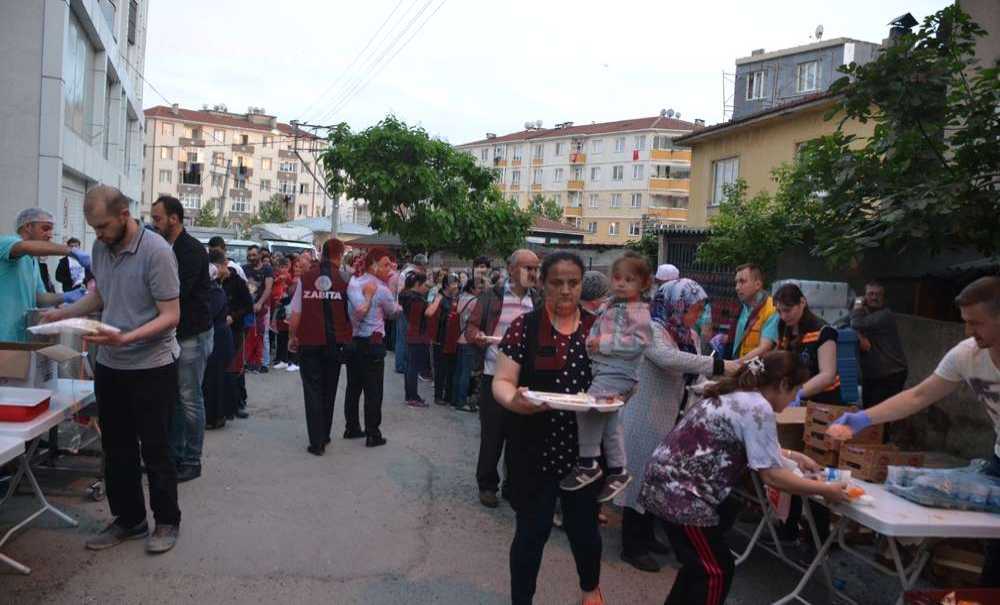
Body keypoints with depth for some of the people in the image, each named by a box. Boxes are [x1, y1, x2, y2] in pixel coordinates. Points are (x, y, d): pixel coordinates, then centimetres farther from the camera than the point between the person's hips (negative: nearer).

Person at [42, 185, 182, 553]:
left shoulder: (156, 251, -18)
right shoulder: (101, 248, 4)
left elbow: (171, 316, -19)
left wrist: (126, 338, -31)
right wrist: (63, 313, 4)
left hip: (152, 368, -7)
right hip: (109, 366, 7)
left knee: (154, 451, 4)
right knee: (117, 450, 14)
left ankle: (167, 522, 20)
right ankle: (128, 519, 29)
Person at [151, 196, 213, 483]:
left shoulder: (193, 250, -14)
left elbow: (175, 292, -23)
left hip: (192, 336, -8)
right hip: (171, 335, 8)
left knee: (190, 400, -1)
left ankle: (192, 461, 9)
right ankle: (173, 455, 23)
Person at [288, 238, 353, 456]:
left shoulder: (305, 277, -4)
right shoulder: (344, 279, -6)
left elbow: (295, 313, -3)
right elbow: (353, 313, -6)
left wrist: (292, 337, 10)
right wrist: (349, 337, 9)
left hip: (309, 342, 0)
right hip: (335, 343, 1)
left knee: (312, 390, 5)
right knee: (329, 390, 15)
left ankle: (316, 442, 3)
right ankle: (324, 436, 26)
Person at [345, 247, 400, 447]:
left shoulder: (353, 282, 4)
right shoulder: (382, 290, -12)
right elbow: (393, 312, 5)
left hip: (352, 340, 7)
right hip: (372, 343, -7)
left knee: (353, 387, 15)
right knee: (373, 391, 0)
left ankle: (352, 428, 25)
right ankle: (373, 435, 5)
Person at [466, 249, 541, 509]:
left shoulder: (538, 301, 9)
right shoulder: (492, 295, -1)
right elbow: (471, 327, 1)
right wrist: (478, 337, -19)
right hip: (494, 374, -3)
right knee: (492, 433, 4)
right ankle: (487, 484, 20)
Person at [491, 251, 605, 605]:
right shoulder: (524, 327, -6)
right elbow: (502, 381, -8)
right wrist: (515, 399, -29)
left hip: (584, 448, 3)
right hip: (535, 449, -3)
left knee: (584, 526, 18)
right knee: (532, 530, 8)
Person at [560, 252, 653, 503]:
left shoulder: (638, 311, -12)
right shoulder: (611, 306, 14)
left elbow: (637, 343, -22)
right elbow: (597, 331, 25)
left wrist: (604, 344, -19)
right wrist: (591, 343, 6)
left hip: (619, 372, -9)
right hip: (602, 369, 9)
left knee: (587, 406, -22)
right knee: (609, 422, 16)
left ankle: (588, 464, -10)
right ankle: (616, 470, 29)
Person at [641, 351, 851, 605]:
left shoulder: (735, 395, 14)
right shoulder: (759, 409, -15)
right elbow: (772, 476, -15)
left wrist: (792, 456, 27)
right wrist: (826, 490, -4)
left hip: (670, 482, 10)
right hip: (679, 492, -9)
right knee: (717, 571, 4)